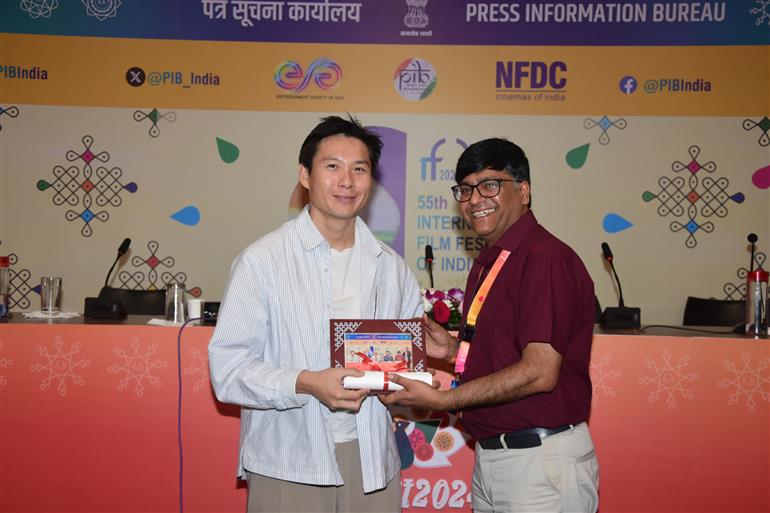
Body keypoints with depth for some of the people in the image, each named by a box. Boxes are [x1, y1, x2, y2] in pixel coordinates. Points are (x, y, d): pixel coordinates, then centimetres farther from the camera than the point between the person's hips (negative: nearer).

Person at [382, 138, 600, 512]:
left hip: (541, 460, -8)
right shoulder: (487, 262, 12)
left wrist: (443, 400, -19)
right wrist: (454, 349, 2)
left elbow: (539, 373, -23)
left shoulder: (546, 258, -18)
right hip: (489, 454, 9)